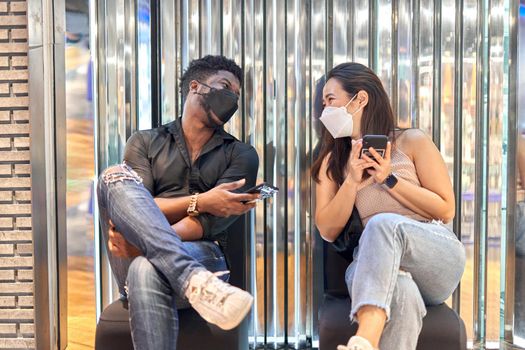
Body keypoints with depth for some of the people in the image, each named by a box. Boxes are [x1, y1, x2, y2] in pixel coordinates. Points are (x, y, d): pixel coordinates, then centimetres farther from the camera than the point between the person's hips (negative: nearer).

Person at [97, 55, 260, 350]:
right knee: (116, 176, -25)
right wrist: (199, 201, -13)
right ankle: (194, 281, -43)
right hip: (137, 258, 3)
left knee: (148, 270, -38)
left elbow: (213, 220, -3)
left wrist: (145, 241, -19)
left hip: (202, 257, -2)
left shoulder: (241, 155, 14)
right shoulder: (145, 142, 18)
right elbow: (134, 206, 1)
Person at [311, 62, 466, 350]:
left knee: (383, 224, -37)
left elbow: (445, 211, 1)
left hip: (439, 258, -1)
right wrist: (352, 180, -8)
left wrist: (389, 179, -9)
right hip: (375, 265, 2)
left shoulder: (412, 142, 3)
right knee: (399, 291, -39)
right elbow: (328, 231, 5)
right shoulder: (332, 162, 14)